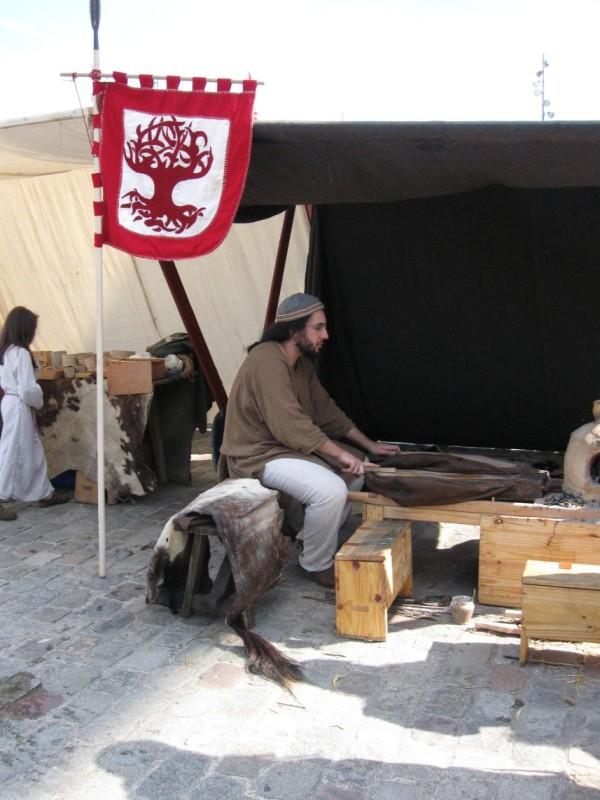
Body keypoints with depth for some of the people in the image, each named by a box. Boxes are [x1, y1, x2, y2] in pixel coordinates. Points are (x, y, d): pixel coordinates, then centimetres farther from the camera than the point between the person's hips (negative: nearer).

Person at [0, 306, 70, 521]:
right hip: (20, 407, -9)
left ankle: (45, 494, 27)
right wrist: (39, 402, -5)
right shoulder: (21, 353, -20)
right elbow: (28, 389, -22)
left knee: (34, 451, 17)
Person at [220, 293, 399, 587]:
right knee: (331, 490, -28)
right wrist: (340, 454, -23)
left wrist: (369, 445, 9)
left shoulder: (302, 363, 8)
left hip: (288, 446, 10)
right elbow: (290, 426, -29)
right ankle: (316, 565, -5)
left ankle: (314, 540, 18)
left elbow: (326, 410, 14)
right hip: (257, 456, -10)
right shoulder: (268, 361, -23)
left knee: (357, 468, 12)